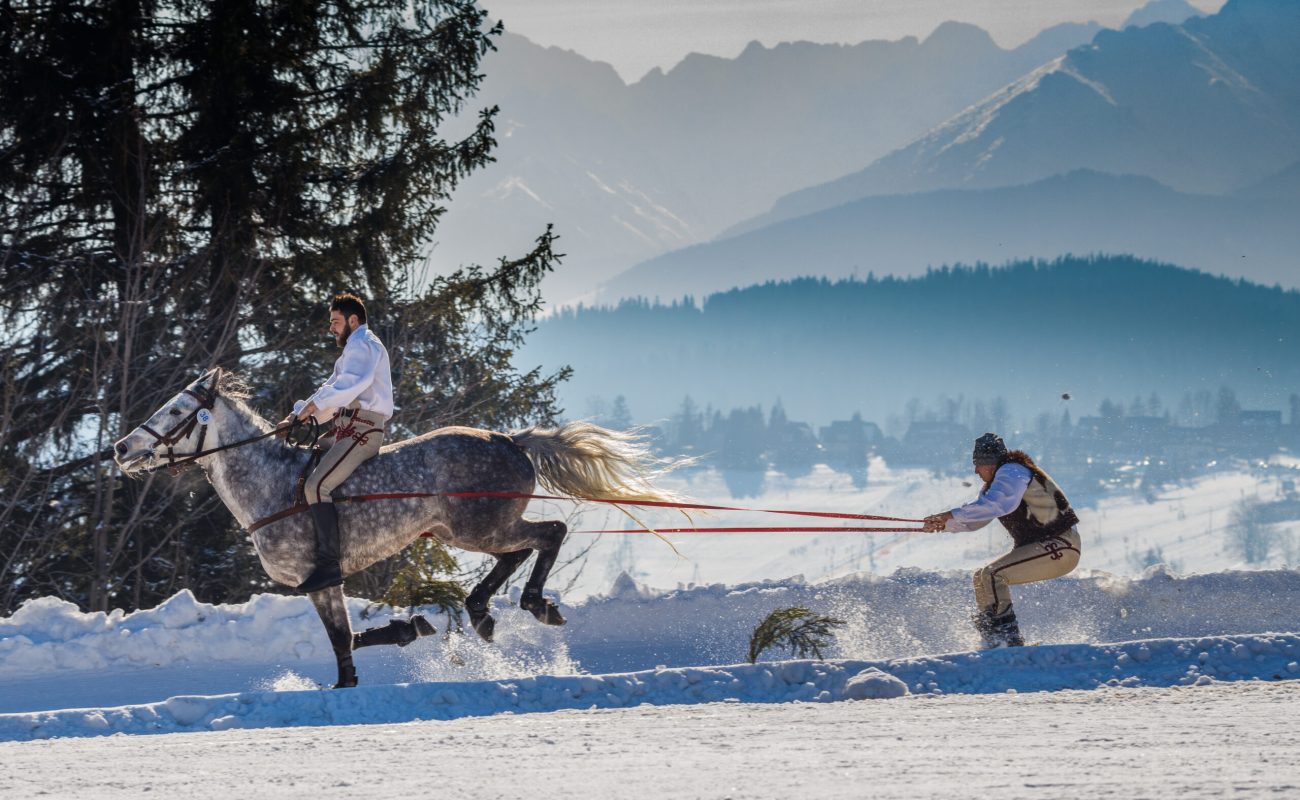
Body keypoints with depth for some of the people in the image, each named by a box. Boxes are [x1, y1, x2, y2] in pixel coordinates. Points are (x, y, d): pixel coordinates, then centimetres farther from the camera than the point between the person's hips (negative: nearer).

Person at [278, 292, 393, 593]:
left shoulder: (363, 344, -5)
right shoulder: (353, 350, 30)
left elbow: (351, 382, -24)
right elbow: (332, 390, 30)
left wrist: (314, 405, -25)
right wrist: (296, 415, 16)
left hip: (360, 429, -11)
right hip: (347, 429, 11)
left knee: (316, 486, -23)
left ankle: (329, 565, -30)